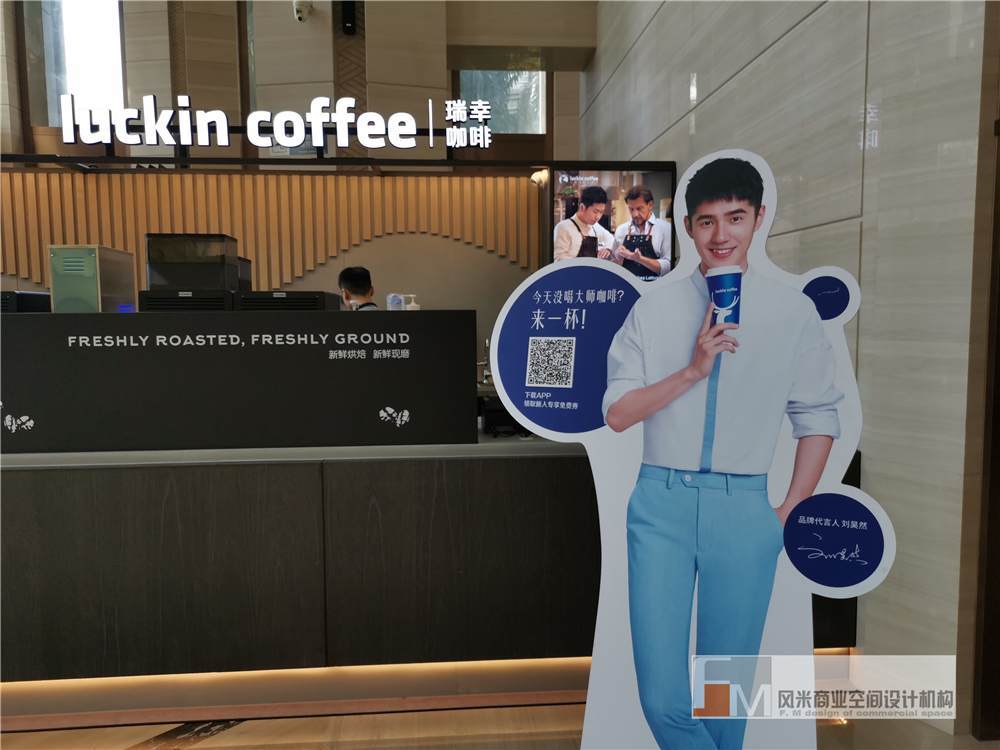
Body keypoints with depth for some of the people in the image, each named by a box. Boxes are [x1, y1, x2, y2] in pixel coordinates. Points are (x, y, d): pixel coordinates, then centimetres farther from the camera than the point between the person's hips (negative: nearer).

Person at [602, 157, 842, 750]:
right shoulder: (654, 309, 2)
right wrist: (692, 371, -14)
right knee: (662, 695, 2)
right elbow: (617, 414, -2)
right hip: (661, 504, 0)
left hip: (744, 509, 0)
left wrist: (790, 513, 2)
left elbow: (818, 420, 7)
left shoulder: (794, 312, 2)